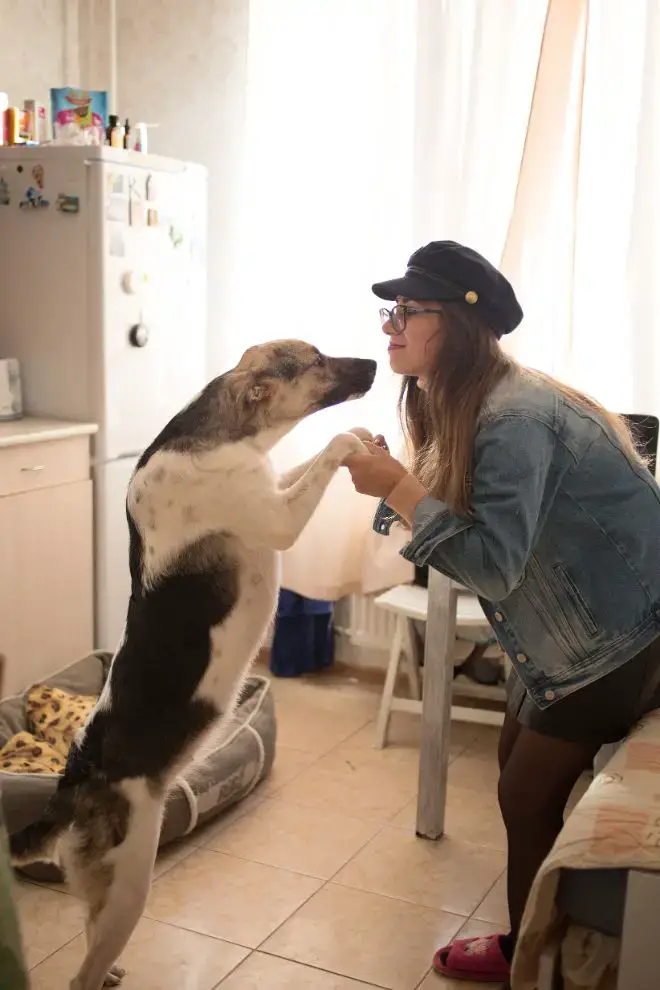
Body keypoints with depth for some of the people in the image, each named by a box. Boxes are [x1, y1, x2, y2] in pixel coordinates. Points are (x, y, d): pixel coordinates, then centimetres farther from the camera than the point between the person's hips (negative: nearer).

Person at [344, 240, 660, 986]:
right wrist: (394, 484, -8)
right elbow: (461, 517, 5)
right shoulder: (465, 406, 3)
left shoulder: (515, 420, -28)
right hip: (571, 624, 10)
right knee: (518, 771, 18)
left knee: (528, 796, 2)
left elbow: (493, 563, -33)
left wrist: (396, 487, -29)